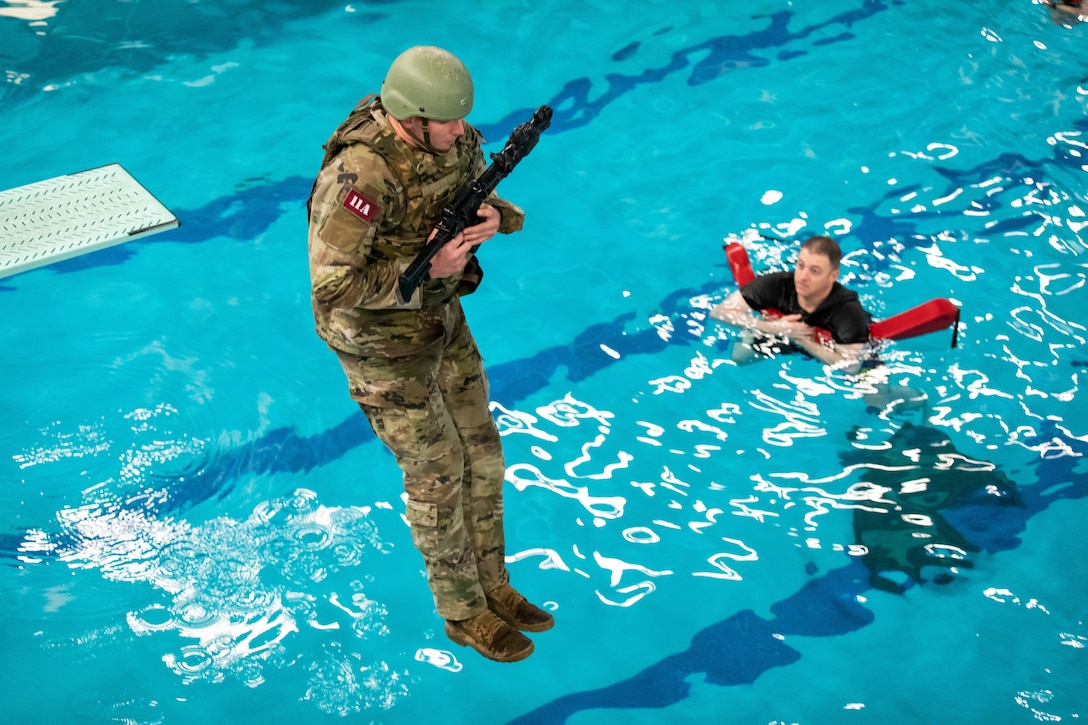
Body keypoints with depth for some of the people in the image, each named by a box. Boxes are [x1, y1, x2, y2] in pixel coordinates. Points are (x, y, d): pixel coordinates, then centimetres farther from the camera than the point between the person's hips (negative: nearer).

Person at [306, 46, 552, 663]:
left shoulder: (451, 138, -8)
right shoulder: (360, 174, -33)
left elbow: (481, 192, 9)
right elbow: (333, 288, -32)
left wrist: (492, 216, -16)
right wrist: (429, 268, -30)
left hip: (439, 318, 8)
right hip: (380, 341, -8)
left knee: (480, 453, 15)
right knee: (437, 473, 5)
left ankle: (493, 588, 36)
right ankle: (464, 612, 28)